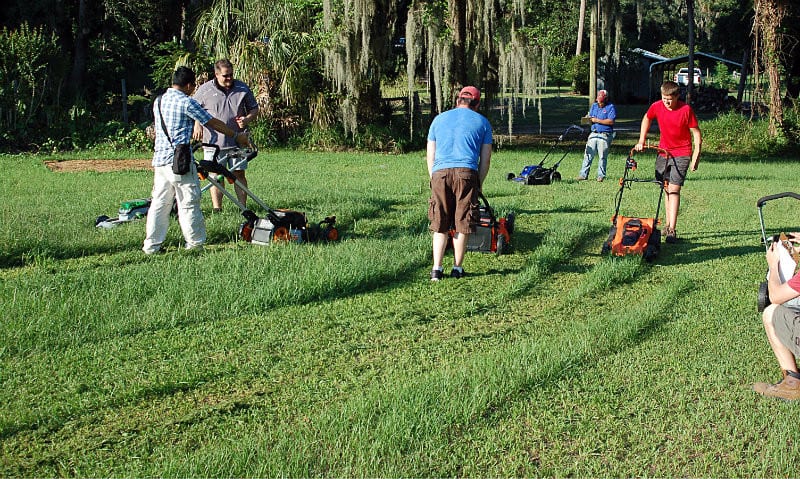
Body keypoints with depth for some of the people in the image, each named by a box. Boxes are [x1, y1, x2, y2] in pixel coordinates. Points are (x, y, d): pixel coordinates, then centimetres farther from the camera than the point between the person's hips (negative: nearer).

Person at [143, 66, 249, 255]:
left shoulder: (159, 101, 15)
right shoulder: (186, 102, -9)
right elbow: (213, 122, -5)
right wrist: (237, 136, 5)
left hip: (159, 158, 8)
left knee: (159, 203, 11)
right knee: (188, 204, -1)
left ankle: (151, 245, 12)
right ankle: (195, 243, 3)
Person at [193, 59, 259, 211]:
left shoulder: (243, 89, 6)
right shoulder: (204, 90, 1)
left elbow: (254, 108, 15)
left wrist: (247, 119, -5)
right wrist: (197, 125, -6)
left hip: (237, 141, 1)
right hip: (214, 141, -1)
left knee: (239, 174, 4)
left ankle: (243, 208, 10)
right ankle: (217, 208, 8)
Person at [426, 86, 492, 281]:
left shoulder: (439, 119, 19)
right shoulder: (482, 122, 14)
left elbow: (430, 156, 18)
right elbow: (485, 159, 11)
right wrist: (479, 184, 19)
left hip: (440, 173, 2)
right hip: (467, 173, -2)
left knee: (440, 226, 7)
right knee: (462, 224, 6)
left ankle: (436, 268, -1)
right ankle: (457, 268, 11)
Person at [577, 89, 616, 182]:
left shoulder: (610, 107, -3)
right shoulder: (594, 105, 15)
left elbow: (611, 121, -13)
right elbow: (590, 117, 16)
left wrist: (597, 120, -13)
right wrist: (589, 118, -8)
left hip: (604, 135, -5)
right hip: (593, 133, 5)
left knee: (602, 157, -1)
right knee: (588, 155, 2)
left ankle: (601, 175, 7)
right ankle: (583, 174, 5)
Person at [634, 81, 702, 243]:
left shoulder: (686, 110, -16)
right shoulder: (656, 107, -5)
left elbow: (697, 134, -9)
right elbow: (646, 119, 18)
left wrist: (696, 158, -13)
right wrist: (641, 141, 11)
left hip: (681, 154, -5)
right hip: (663, 151, 5)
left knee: (674, 189, -13)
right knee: (666, 189, 11)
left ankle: (672, 230, -16)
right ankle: (668, 225, 22)